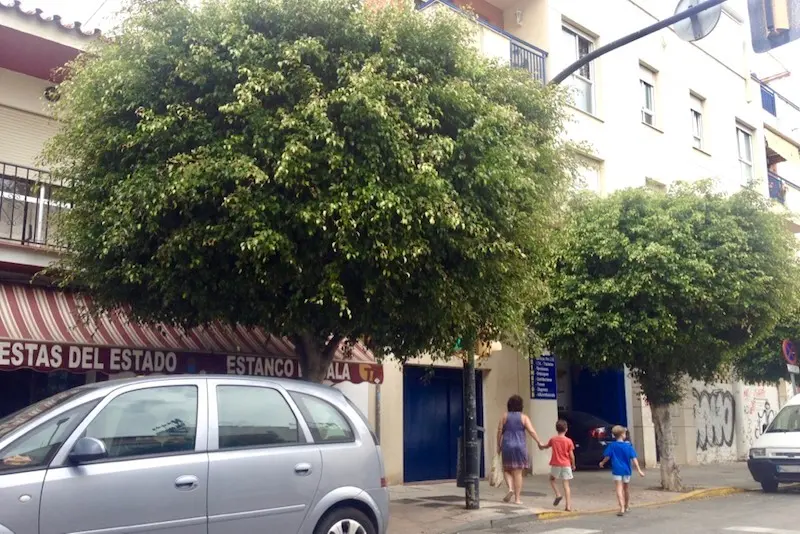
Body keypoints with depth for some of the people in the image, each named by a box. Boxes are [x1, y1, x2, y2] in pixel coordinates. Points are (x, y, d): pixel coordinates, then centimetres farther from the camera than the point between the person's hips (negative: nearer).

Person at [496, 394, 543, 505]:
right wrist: (539, 442, -3)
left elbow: (499, 431, 1)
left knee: (507, 469, 15)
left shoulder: (504, 416, 2)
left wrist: (498, 445, 9)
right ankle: (517, 498, 6)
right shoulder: (524, 417, 0)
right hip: (520, 446, 0)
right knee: (518, 473, 5)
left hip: (507, 446, 0)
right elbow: (531, 431, -9)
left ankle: (510, 489, -10)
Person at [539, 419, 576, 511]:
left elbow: (547, 446, 22)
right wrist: (573, 465, 13)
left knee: (552, 479, 24)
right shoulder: (569, 441, -6)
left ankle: (558, 494, 3)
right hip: (566, 465, -1)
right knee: (566, 485, 1)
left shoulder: (553, 439, 1)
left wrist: (541, 447, 46)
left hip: (555, 464, 1)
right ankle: (568, 506, -3)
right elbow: (571, 455, -4)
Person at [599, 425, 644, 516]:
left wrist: (602, 463, 20)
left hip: (617, 470, -2)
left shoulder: (612, 445, -4)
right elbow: (634, 458, -9)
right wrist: (639, 470, -9)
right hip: (626, 470, 2)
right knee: (626, 488, 20)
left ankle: (622, 508, -20)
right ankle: (627, 506, 35)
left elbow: (607, 456, 0)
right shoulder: (628, 445, -4)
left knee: (619, 489, -6)